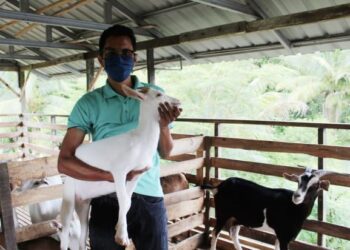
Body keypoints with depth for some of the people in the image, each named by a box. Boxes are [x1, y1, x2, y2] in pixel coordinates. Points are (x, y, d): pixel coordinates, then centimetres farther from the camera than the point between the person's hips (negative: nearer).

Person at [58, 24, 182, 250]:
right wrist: (111, 175, -22)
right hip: (107, 200, 0)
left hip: (149, 198, 1)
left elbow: (166, 152, 5)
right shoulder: (89, 103, -4)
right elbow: (65, 162, -8)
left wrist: (164, 126, -16)